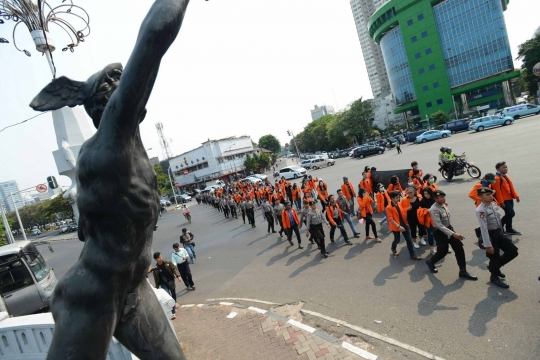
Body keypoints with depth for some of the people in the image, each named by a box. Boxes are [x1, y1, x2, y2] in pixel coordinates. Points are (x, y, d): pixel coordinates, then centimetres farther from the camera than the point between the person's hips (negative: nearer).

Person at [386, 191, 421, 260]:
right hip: (396, 226, -5)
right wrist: (398, 226, -28)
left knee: (409, 239, 6)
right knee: (397, 239, 11)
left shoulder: (400, 204, 1)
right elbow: (391, 219, -22)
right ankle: (393, 248, 43)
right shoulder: (389, 208, -19)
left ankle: (412, 255, 14)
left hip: (404, 224, 6)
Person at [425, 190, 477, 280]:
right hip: (440, 232, -8)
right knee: (442, 251, 4)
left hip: (449, 228, 8)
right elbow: (439, 225, -30)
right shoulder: (434, 209, -27)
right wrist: (453, 234, -34)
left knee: (459, 248, 5)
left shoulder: (443, 205, -1)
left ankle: (463, 272, 16)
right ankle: (430, 262, 34)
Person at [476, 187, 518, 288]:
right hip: (491, 235, -8)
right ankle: (494, 276, 32)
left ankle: (495, 267, 31)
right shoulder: (481, 210, -23)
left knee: (513, 251, 11)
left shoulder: (492, 205, 3)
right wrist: (488, 245, -24)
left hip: (500, 233, 8)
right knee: (494, 257, 7)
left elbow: (498, 220, 15)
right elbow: (484, 228, -25)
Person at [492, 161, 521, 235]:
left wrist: (516, 196, 9)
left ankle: (509, 229, 26)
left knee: (509, 214, 14)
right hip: (504, 200, -9)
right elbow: (497, 191, -20)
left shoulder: (506, 176, 13)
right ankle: (500, 226, 7)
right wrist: (501, 202, -20)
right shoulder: (496, 178, -18)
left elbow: (511, 187, 17)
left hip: (510, 199, 9)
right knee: (511, 213, -10)